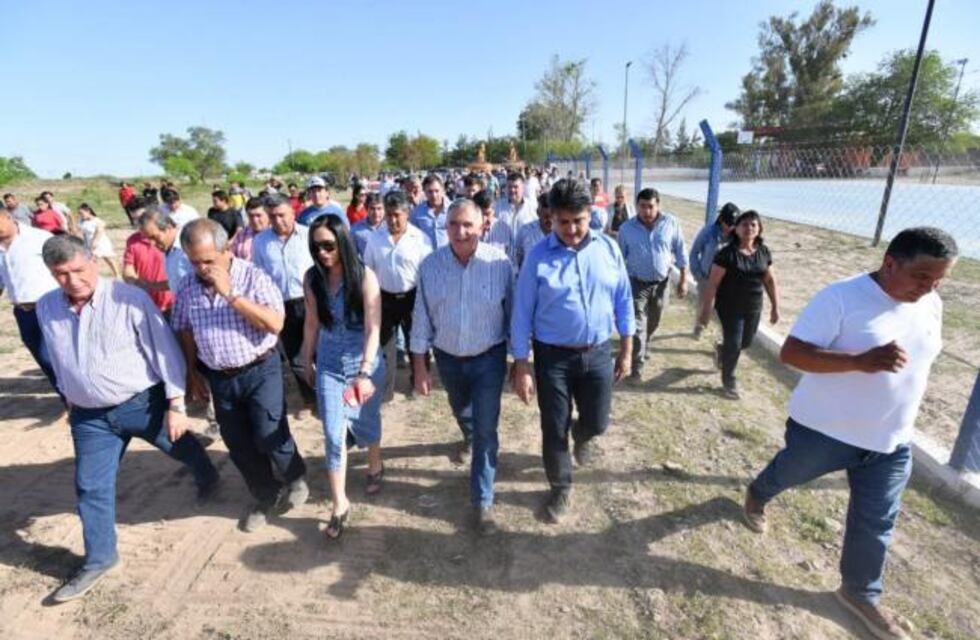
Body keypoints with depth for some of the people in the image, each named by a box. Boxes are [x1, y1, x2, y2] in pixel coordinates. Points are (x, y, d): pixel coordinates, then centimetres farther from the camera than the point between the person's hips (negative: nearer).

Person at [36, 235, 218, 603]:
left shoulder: (129, 298, -19)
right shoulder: (46, 308, -1)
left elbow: (164, 349, -16)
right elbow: (58, 361, 14)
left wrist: (176, 404, -17)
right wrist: (71, 399, 20)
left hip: (145, 402, -4)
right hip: (90, 416, 4)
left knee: (183, 447, 17)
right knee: (90, 487, 11)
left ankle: (207, 477, 51)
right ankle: (99, 559, 30)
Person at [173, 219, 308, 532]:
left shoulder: (254, 277, -14)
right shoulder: (187, 287, 0)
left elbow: (275, 323, -24)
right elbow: (184, 332, 12)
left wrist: (230, 294, -27)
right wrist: (192, 374, 14)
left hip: (260, 371, -4)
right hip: (220, 378, 5)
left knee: (268, 436, -7)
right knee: (239, 446, 12)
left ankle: (296, 479, 25)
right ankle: (265, 496, 35)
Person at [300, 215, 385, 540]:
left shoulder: (365, 276, -16)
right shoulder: (312, 278, -5)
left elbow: (373, 329, -20)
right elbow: (312, 323, 5)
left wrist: (365, 373, -27)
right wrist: (307, 362, 13)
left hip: (364, 363, -2)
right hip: (329, 366, 2)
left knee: (364, 423, 17)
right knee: (334, 435, 1)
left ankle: (375, 466, 48)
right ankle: (339, 505, 17)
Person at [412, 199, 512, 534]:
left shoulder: (500, 262, -17)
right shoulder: (430, 265, -12)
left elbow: (513, 314, -9)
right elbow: (421, 318, -6)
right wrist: (419, 367, -3)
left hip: (489, 358, -3)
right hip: (447, 359, 3)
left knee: (486, 431, 0)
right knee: (461, 411, 29)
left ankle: (483, 501, 18)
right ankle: (469, 436, 65)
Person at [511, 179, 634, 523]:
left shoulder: (608, 248, -3)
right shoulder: (538, 256, -11)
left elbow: (623, 301, 5)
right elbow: (522, 314, -9)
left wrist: (626, 350, 5)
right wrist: (521, 367, -10)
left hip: (599, 353, 3)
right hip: (553, 356, -2)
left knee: (597, 423, 15)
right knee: (554, 430, 10)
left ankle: (582, 436, 54)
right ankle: (561, 487, 37)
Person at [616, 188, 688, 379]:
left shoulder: (671, 223, -7)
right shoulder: (627, 228, -9)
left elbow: (680, 252, 1)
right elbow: (619, 258, 0)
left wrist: (683, 279, -1)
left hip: (661, 283, 3)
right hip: (636, 283, -2)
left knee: (653, 324, 20)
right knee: (638, 326, -8)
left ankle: (641, 348, 47)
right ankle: (637, 364, 0)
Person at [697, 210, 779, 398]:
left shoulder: (764, 252, 0)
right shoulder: (727, 253, -16)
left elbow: (769, 280, 9)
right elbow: (713, 283, -16)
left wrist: (775, 307, 10)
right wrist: (706, 311, -17)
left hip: (754, 308, 5)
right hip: (730, 308, -5)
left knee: (746, 342, 17)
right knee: (733, 345, 2)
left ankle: (722, 350, 51)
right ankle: (729, 381, 25)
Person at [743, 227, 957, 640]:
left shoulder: (931, 306, 1)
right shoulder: (841, 297, -22)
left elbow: (918, 360, 17)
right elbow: (790, 352, -28)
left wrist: (897, 418, 19)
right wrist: (863, 361, -38)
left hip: (892, 442, 6)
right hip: (824, 429, -5)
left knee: (876, 523, 15)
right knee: (787, 475, 21)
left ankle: (860, 592, 37)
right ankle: (757, 496, 54)